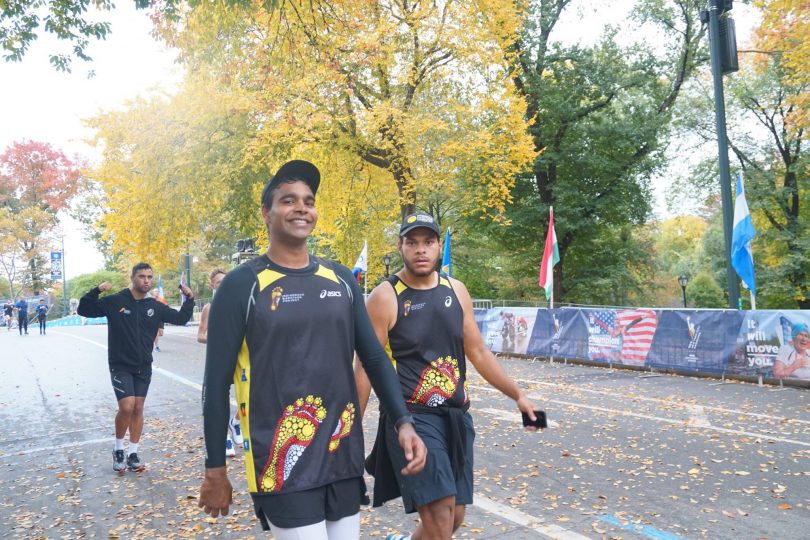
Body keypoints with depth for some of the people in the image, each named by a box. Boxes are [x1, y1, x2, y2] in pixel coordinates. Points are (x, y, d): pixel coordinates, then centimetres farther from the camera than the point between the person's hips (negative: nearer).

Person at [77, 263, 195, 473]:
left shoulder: (155, 306, 2)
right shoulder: (115, 301, -8)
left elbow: (180, 318, 10)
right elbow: (83, 310, -7)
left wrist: (190, 299, -4)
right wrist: (97, 290, -23)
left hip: (144, 367, 4)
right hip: (120, 366, -4)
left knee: (138, 409, 6)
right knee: (127, 407, -14)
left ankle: (132, 454, 18)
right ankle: (118, 449, 10)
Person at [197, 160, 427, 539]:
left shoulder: (341, 279, 6)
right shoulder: (243, 285, -7)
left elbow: (374, 356, 9)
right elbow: (216, 381, -5)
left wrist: (403, 421, -2)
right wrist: (215, 471, -2)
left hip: (343, 457, 5)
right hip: (282, 462, -4)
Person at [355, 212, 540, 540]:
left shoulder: (457, 291, 6)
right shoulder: (385, 297, -10)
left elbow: (478, 352, 14)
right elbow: (366, 368, -8)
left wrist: (517, 395, 13)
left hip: (456, 416, 6)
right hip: (410, 417, -6)